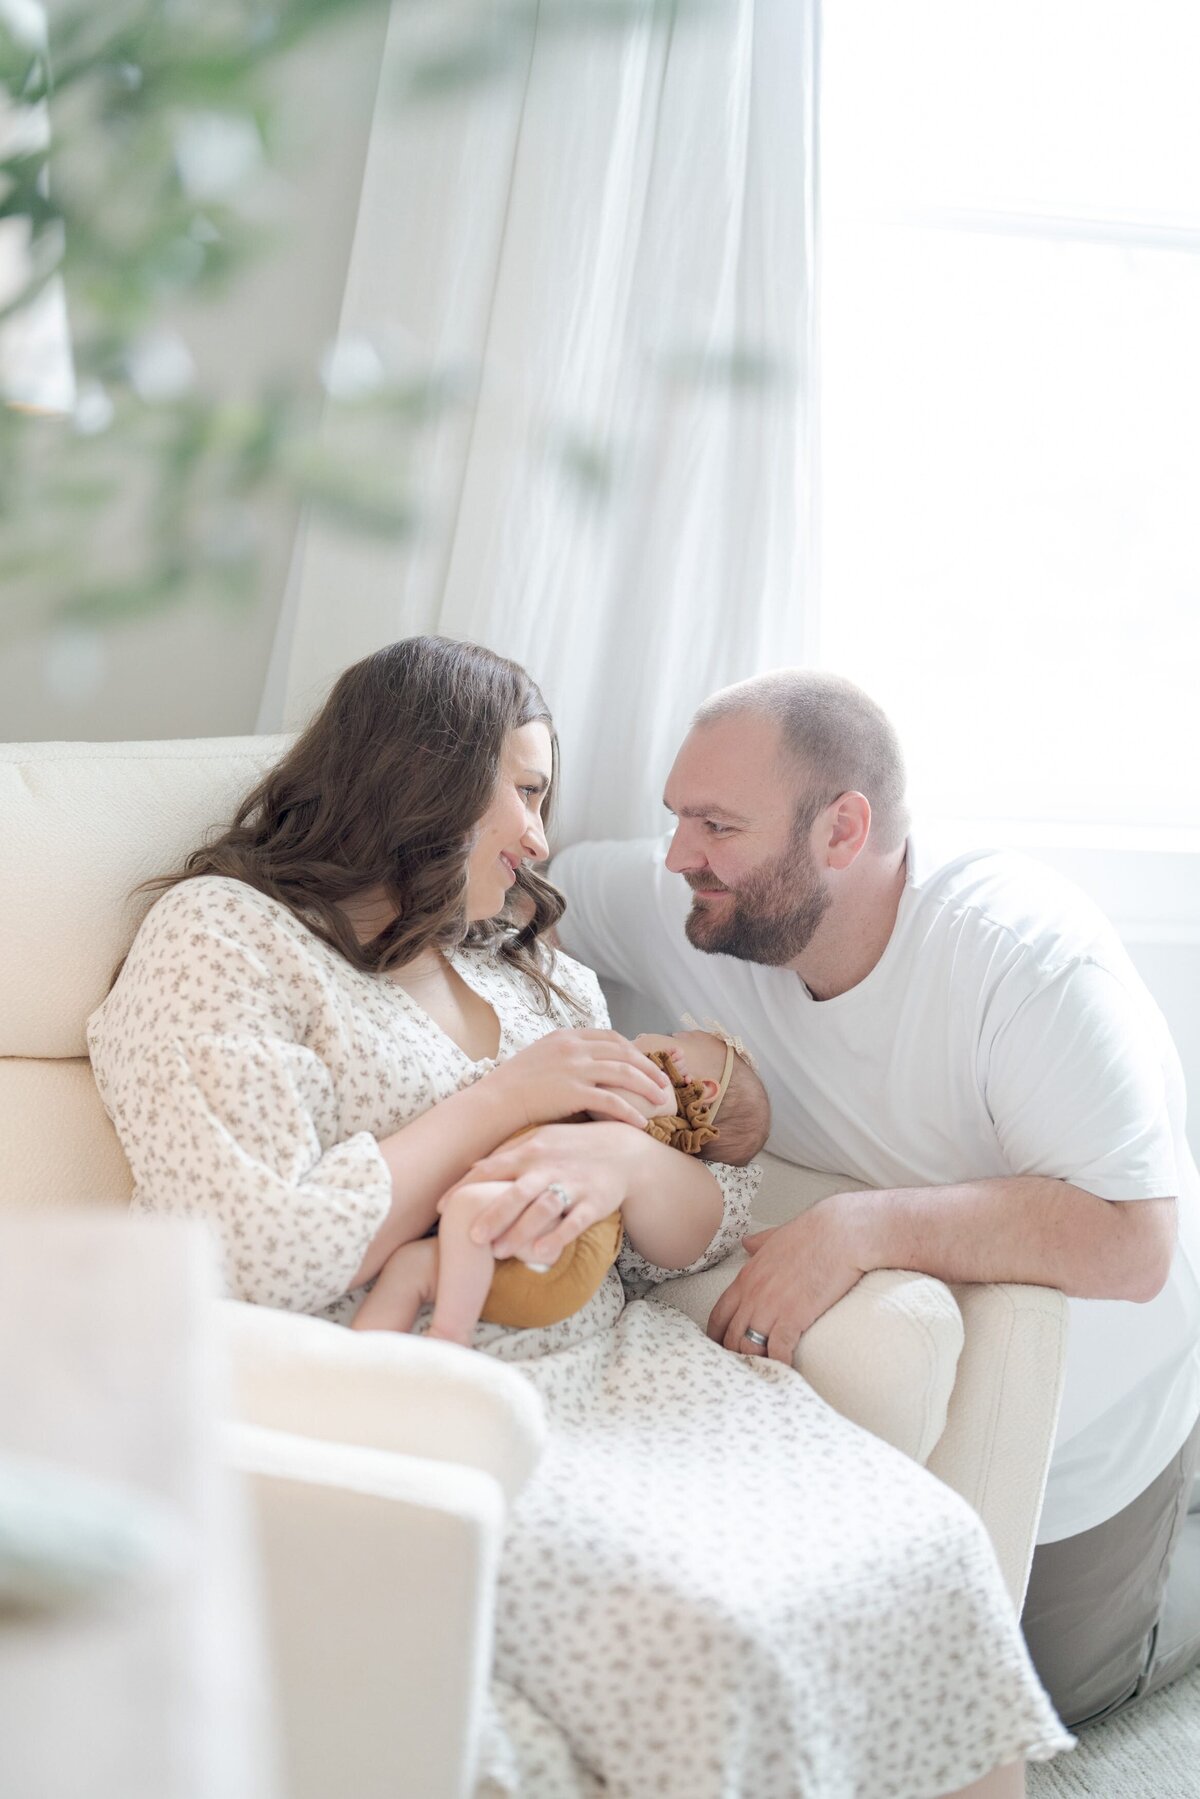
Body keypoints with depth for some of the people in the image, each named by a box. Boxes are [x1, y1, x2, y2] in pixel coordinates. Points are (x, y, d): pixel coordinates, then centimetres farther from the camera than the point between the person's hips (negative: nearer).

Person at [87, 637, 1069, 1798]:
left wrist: (625, 1161, -10)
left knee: (929, 1551, -16)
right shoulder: (222, 936, 0)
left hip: (609, 1369, 6)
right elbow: (257, 1261, -15)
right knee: (718, 1635, -29)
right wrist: (501, 1103, -7)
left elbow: (701, 1234, 14)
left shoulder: (540, 978, 20)